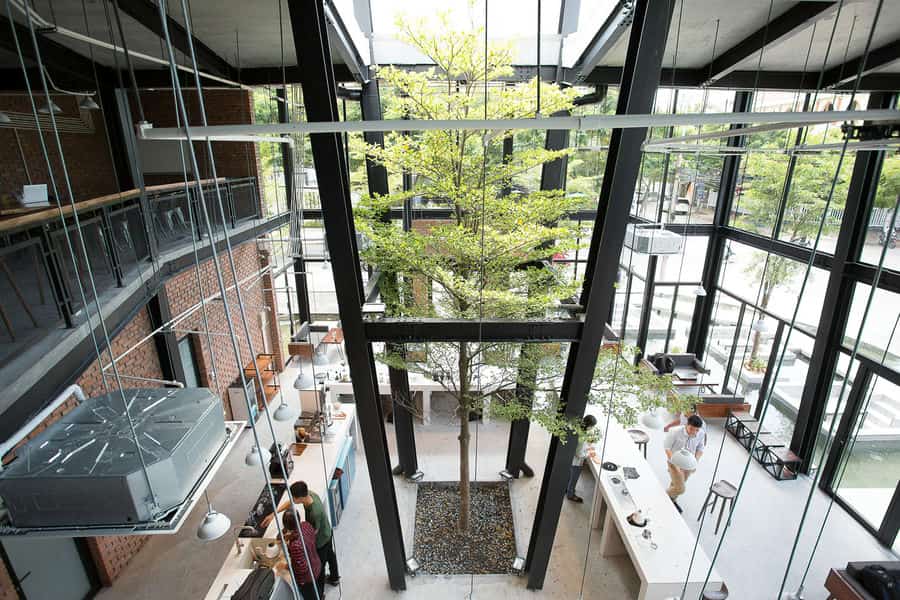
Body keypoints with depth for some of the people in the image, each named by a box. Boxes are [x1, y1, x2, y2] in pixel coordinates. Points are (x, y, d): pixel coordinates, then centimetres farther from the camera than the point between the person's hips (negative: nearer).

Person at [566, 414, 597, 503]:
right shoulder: (583, 437, -36)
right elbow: (579, 454, -28)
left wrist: (587, 447, 9)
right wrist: (589, 454, -11)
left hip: (571, 458, 8)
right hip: (577, 462, -8)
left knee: (570, 475, 30)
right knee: (574, 479, 18)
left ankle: (566, 489, 52)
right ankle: (570, 495, 40)